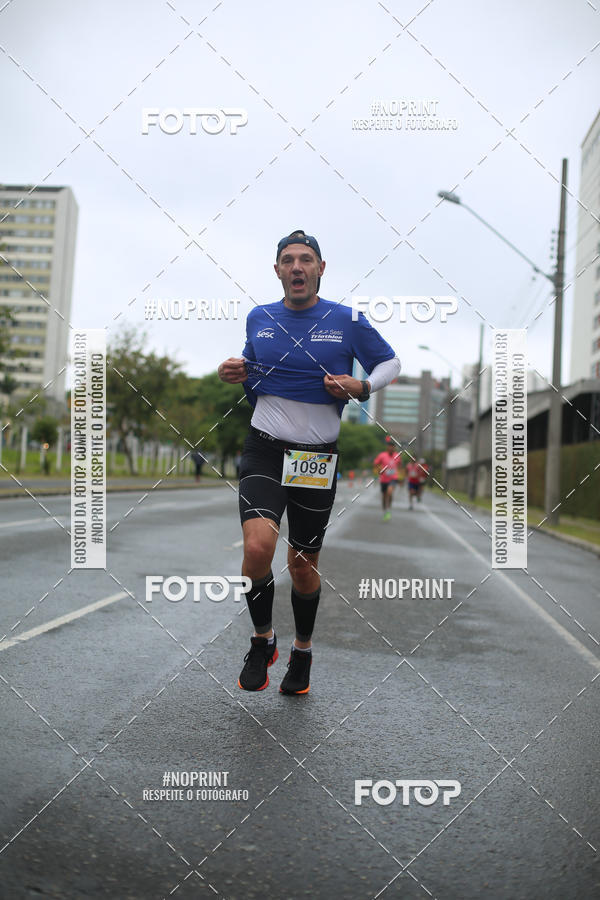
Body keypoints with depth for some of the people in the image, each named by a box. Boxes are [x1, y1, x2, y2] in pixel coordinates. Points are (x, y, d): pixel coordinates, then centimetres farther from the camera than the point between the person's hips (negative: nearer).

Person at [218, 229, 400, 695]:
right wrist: (234, 371, 4)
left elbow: (390, 362, 10)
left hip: (319, 457, -1)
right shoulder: (258, 318, 6)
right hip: (265, 448, 1)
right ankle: (262, 640, 5)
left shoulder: (348, 320, -2)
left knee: (303, 566, 8)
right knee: (258, 546, -21)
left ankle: (302, 651, 35)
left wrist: (363, 387, -10)